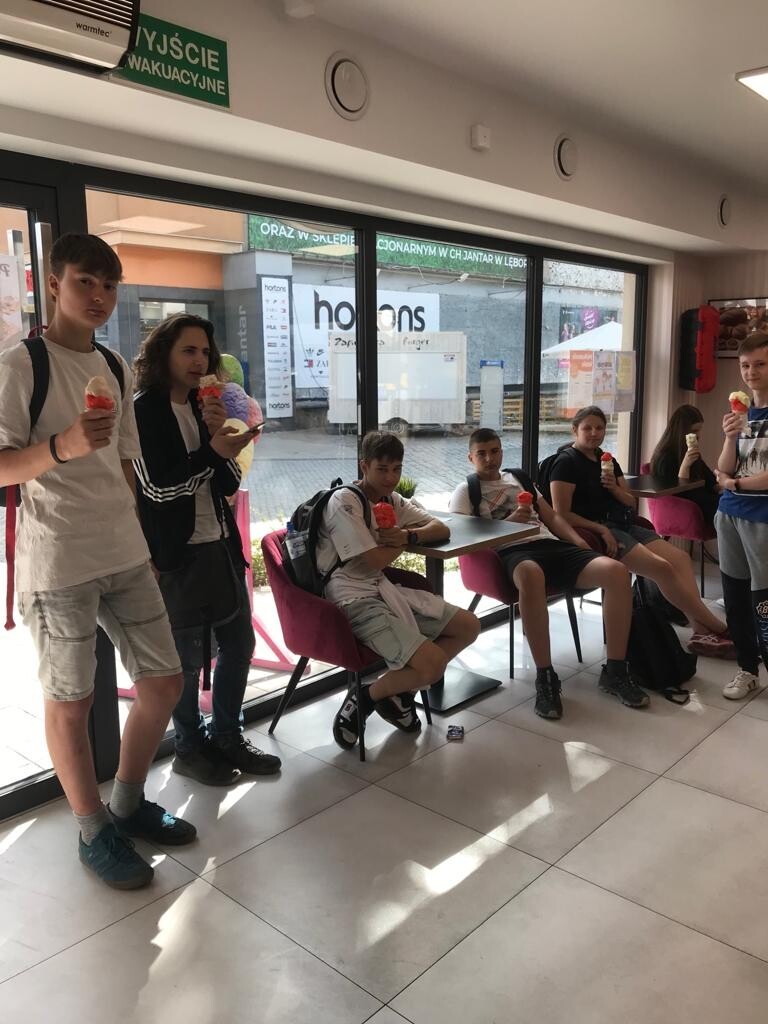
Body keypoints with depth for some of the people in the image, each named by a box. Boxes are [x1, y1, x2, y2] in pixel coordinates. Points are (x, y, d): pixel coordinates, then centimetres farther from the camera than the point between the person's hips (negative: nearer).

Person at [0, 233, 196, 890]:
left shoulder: (117, 369, 13)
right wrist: (62, 446, -30)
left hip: (125, 556, 7)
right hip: (57, 564, -7)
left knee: (164, 681, 11)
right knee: (70, 701, 4)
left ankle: (129, 805, 32)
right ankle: (94, 832, 25)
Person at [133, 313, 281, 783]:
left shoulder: (205, 407, 12)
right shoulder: (144, 411, -8)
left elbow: (230, 484, 6)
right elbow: (158, 486, -17)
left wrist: (221, 435, -10)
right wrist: (213, 450, -25)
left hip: (221, 544, 7)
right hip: (175, 551, -7)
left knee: (239, 641, 12)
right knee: (187, 654, 3)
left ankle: (227, 736, 29)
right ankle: (190, 748, 22)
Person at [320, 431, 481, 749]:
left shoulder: (392, 500, 12)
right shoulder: (343, 502, -13)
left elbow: (441, 529, 9)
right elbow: (375, 561, -17)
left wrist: (408, 535, -11)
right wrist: (402, 539, 2)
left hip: (385, 589, 9)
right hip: (355, 600, -9)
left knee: (469, 626, 6)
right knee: (434, 664, -22)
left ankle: (399, 691, 12)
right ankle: (363, 698, 2)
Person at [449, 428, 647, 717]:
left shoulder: (519, 478, 30)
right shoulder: (465, 491, 14)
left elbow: (550, 515, 27)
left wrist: (580, 542, 10)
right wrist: (508, 522, -13)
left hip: (551, 544, 6)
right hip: (513, 551, -5)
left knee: (617, 571, -20)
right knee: (532, 576, -44)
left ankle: (615, 671, -10)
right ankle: (545, 677, -32)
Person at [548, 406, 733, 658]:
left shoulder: (607, 460, 18)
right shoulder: (566, 462, -6)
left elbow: (631, 504, 17)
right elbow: (562, 514, -14)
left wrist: (615, 489, -4)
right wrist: (601, 529, -22)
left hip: (626, 525, 9)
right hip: (596, 532, -8)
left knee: (680, 558, -12)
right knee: (662, 568, -22)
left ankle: (701, 631, -21)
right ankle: (718, 627, -12)